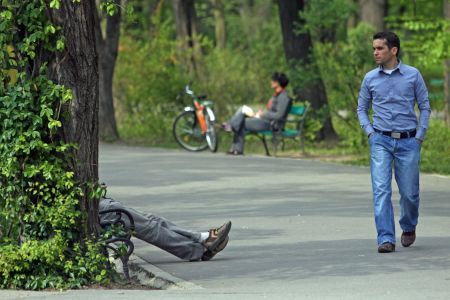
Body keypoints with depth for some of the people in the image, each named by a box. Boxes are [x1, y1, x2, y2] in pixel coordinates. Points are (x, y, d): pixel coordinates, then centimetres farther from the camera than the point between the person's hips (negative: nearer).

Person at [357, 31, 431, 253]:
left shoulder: (413, 75, 1)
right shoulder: (370, 78, 5)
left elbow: (425, 107, 6)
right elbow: (362, 108, 15)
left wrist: (420, 136, -1)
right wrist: (370, 132, 1)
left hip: (408, 141, -1)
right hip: (381, 142, 1)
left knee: (409, 192, 5)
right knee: (381, 190, -12)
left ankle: (408, 227, 33)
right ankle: (386, 239, -14)